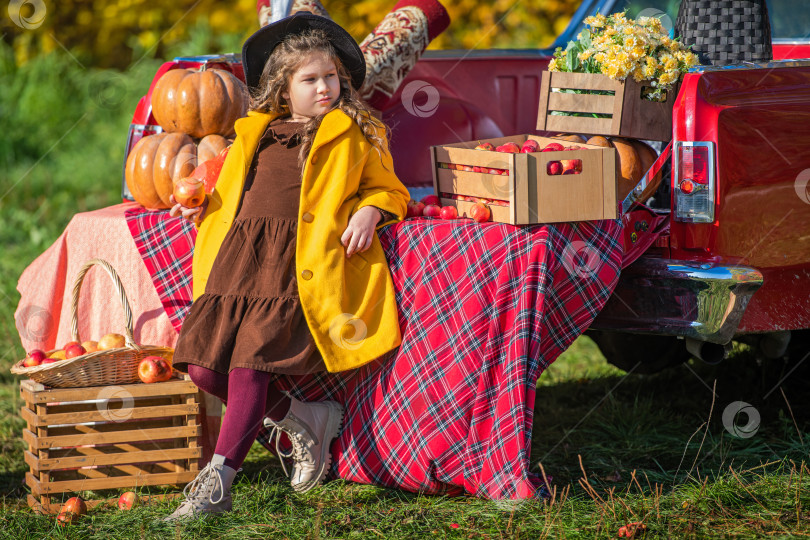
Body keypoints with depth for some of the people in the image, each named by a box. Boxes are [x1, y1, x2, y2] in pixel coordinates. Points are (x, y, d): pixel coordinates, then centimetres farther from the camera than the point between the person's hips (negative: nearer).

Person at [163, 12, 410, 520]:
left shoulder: (354, 134, 16)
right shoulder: (255, 132, 26)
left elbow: (387, 188, 18)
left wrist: (370, 211, -4)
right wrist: (200, 205, 16)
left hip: (297, 262, -5)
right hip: (238, 253, 5)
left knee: (252, 360, -23)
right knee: (203, 364, -12)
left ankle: (217, 482, -24)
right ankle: (303, 419, 6)